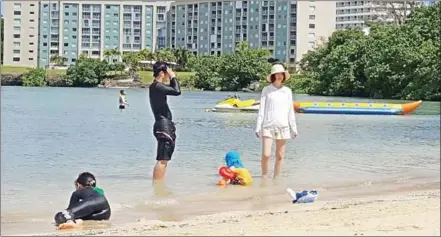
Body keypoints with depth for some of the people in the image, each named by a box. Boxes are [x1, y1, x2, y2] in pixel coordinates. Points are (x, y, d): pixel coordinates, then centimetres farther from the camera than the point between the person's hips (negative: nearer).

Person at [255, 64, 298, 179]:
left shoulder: (287, 91, 9)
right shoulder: (267, 90, 3)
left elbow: (290, 111, 13)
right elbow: (261, 109, 3)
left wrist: (294, 128, 11)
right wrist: (258, 127, -2)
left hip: (282, 126, 2)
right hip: (268, 126, -2)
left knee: (280, 156, 4)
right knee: (266, 154, -11)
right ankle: (264, 177, 5)